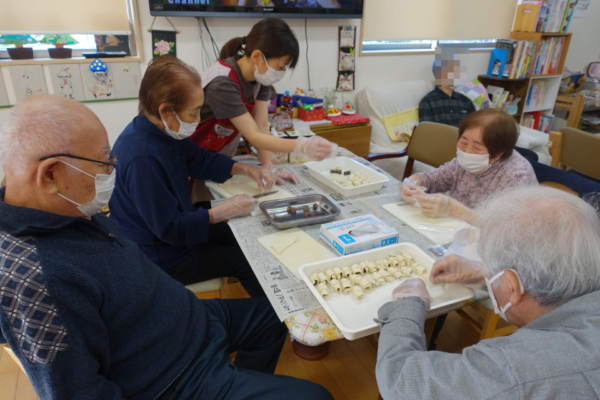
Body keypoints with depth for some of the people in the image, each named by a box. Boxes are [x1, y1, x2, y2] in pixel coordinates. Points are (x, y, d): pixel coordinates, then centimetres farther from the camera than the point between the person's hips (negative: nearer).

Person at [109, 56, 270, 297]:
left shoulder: (164, 131, -6)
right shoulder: (143, 157, -34)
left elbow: (202, 161, 9)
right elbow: (170, 228, -28)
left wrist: (247, 170, -3)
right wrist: (223, 212, -22)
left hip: (179, 227, 9)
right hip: (164, 258, -9)